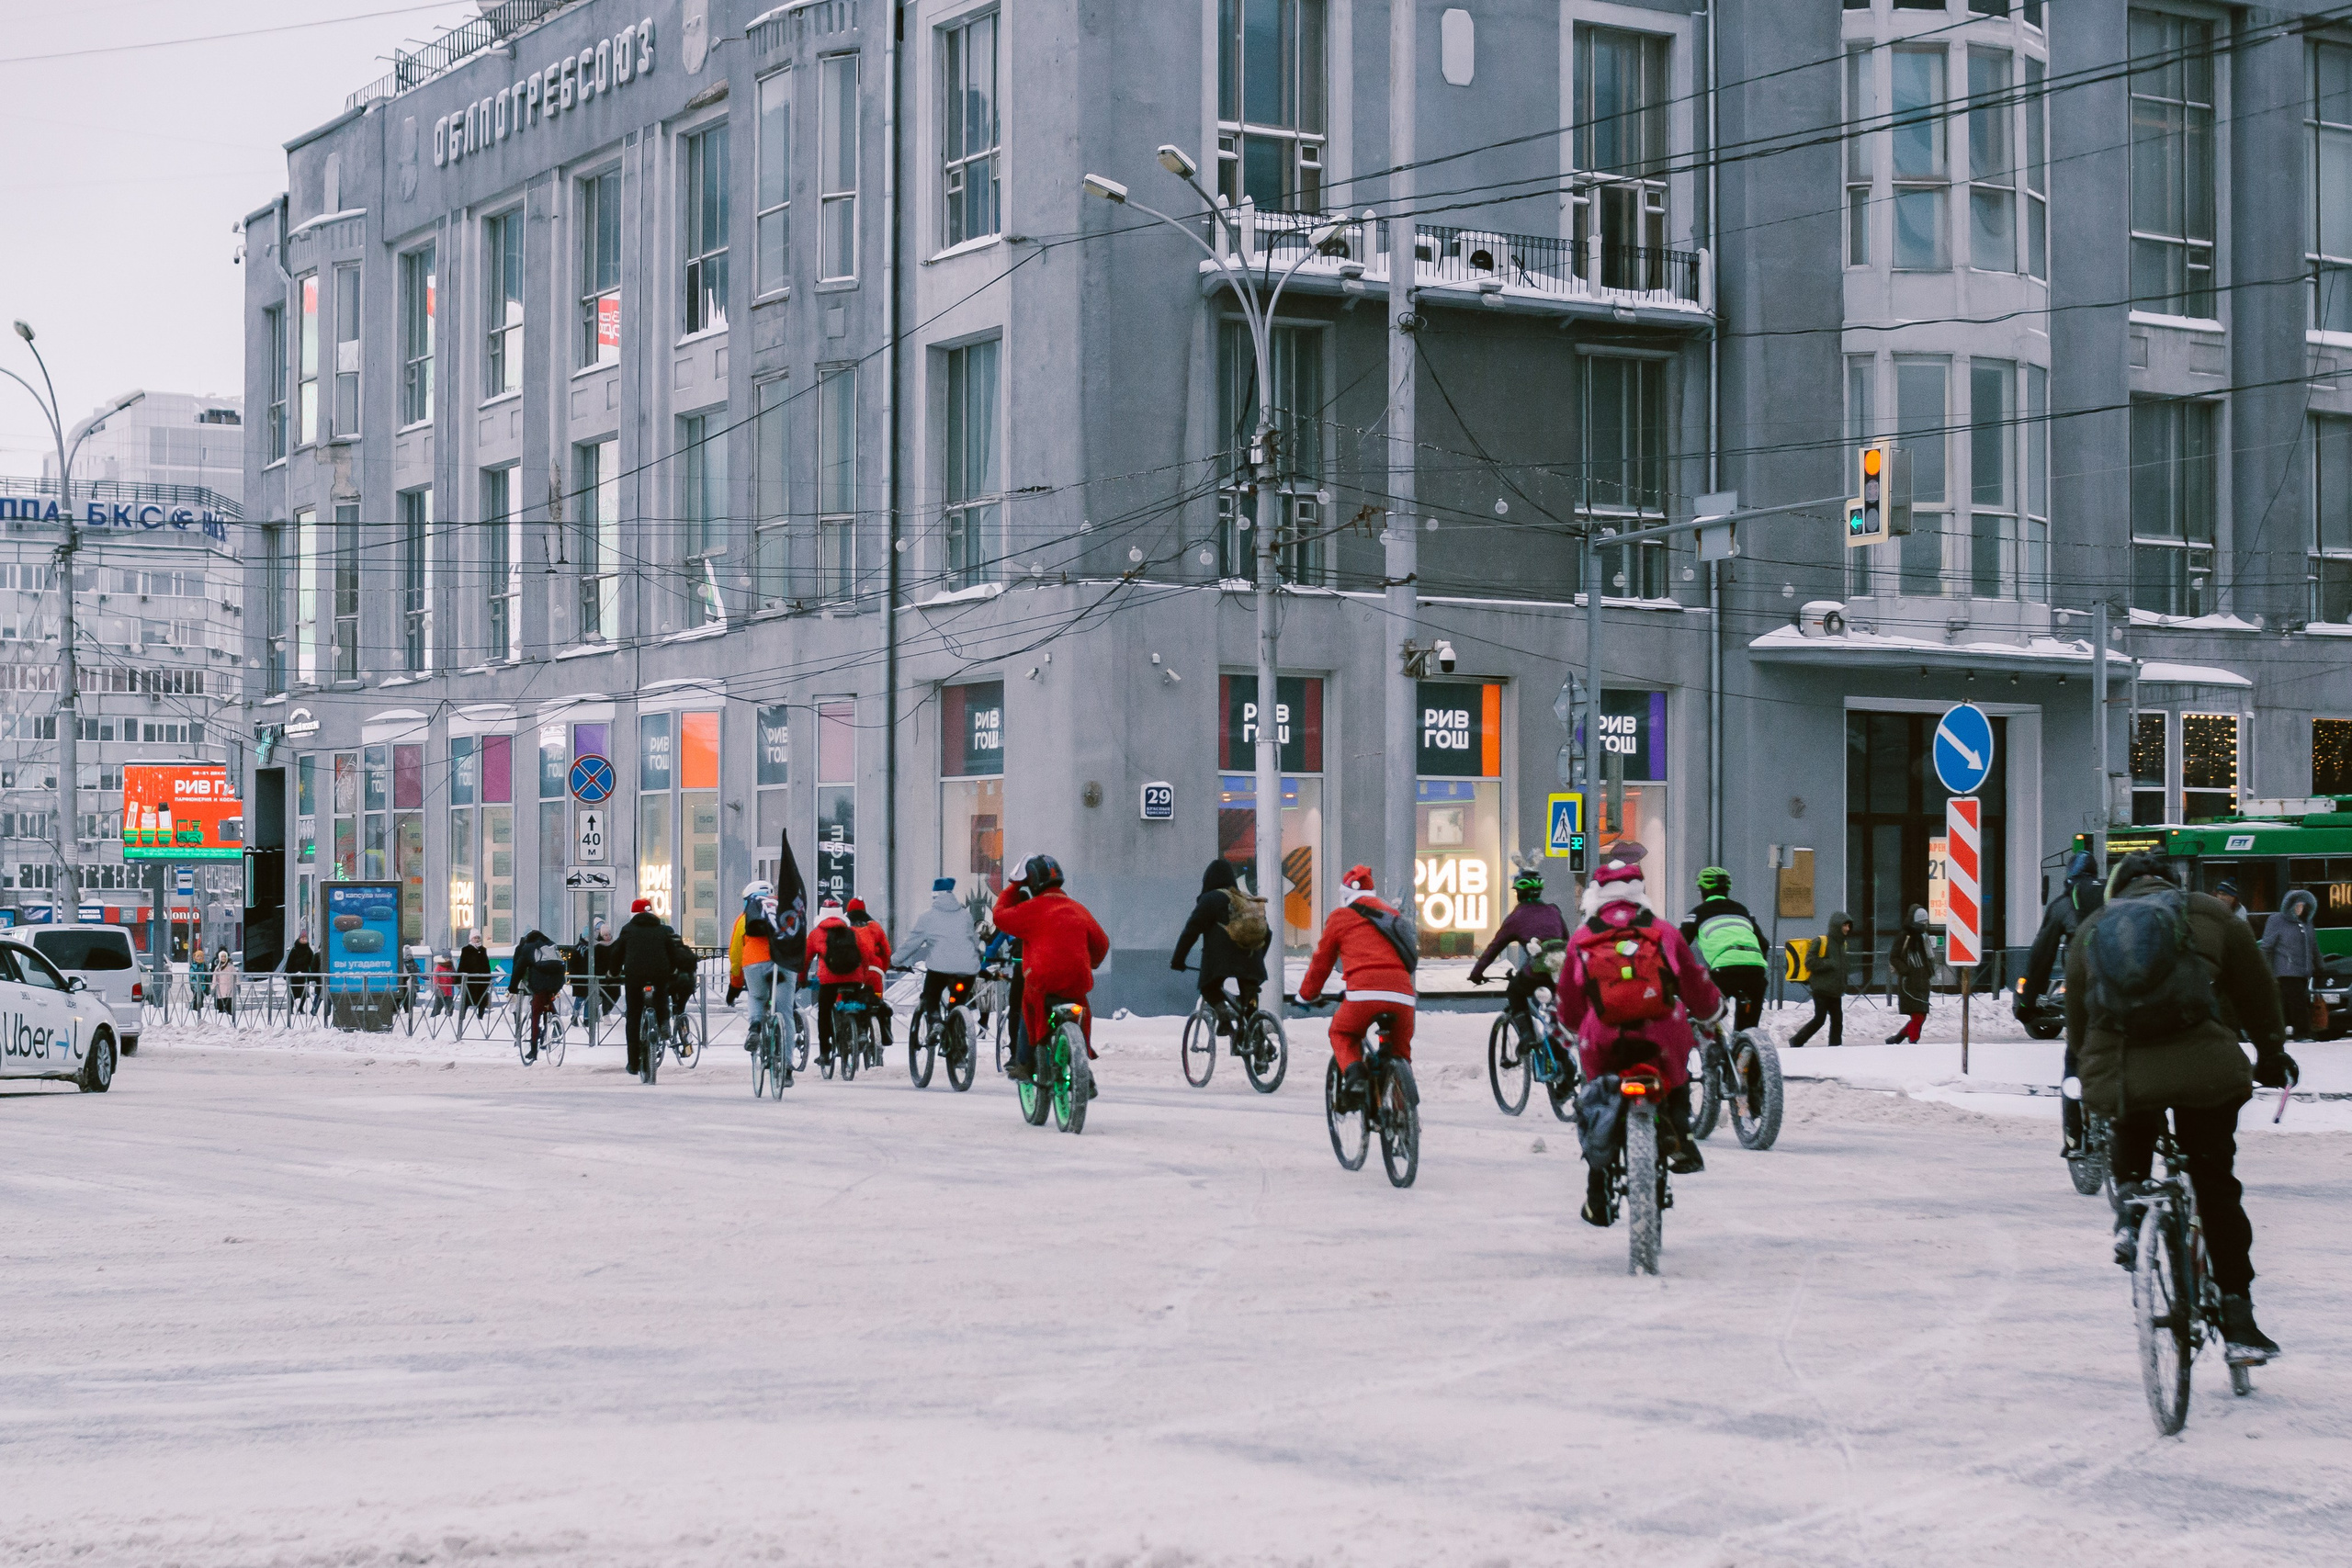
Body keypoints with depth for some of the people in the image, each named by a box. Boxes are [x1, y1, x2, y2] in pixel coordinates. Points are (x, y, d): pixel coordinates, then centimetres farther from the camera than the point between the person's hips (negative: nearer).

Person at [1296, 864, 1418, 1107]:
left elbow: (1321, 962, 22)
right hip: (1403, 995, 4)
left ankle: (1353, 1076, -5)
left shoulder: (1340, 917, 16)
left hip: (1365, 991, -4)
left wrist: (1307, 995, 38)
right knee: (1400, 1049, 23)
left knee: (1342, 1035, 22)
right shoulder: (1392, 912, 29)